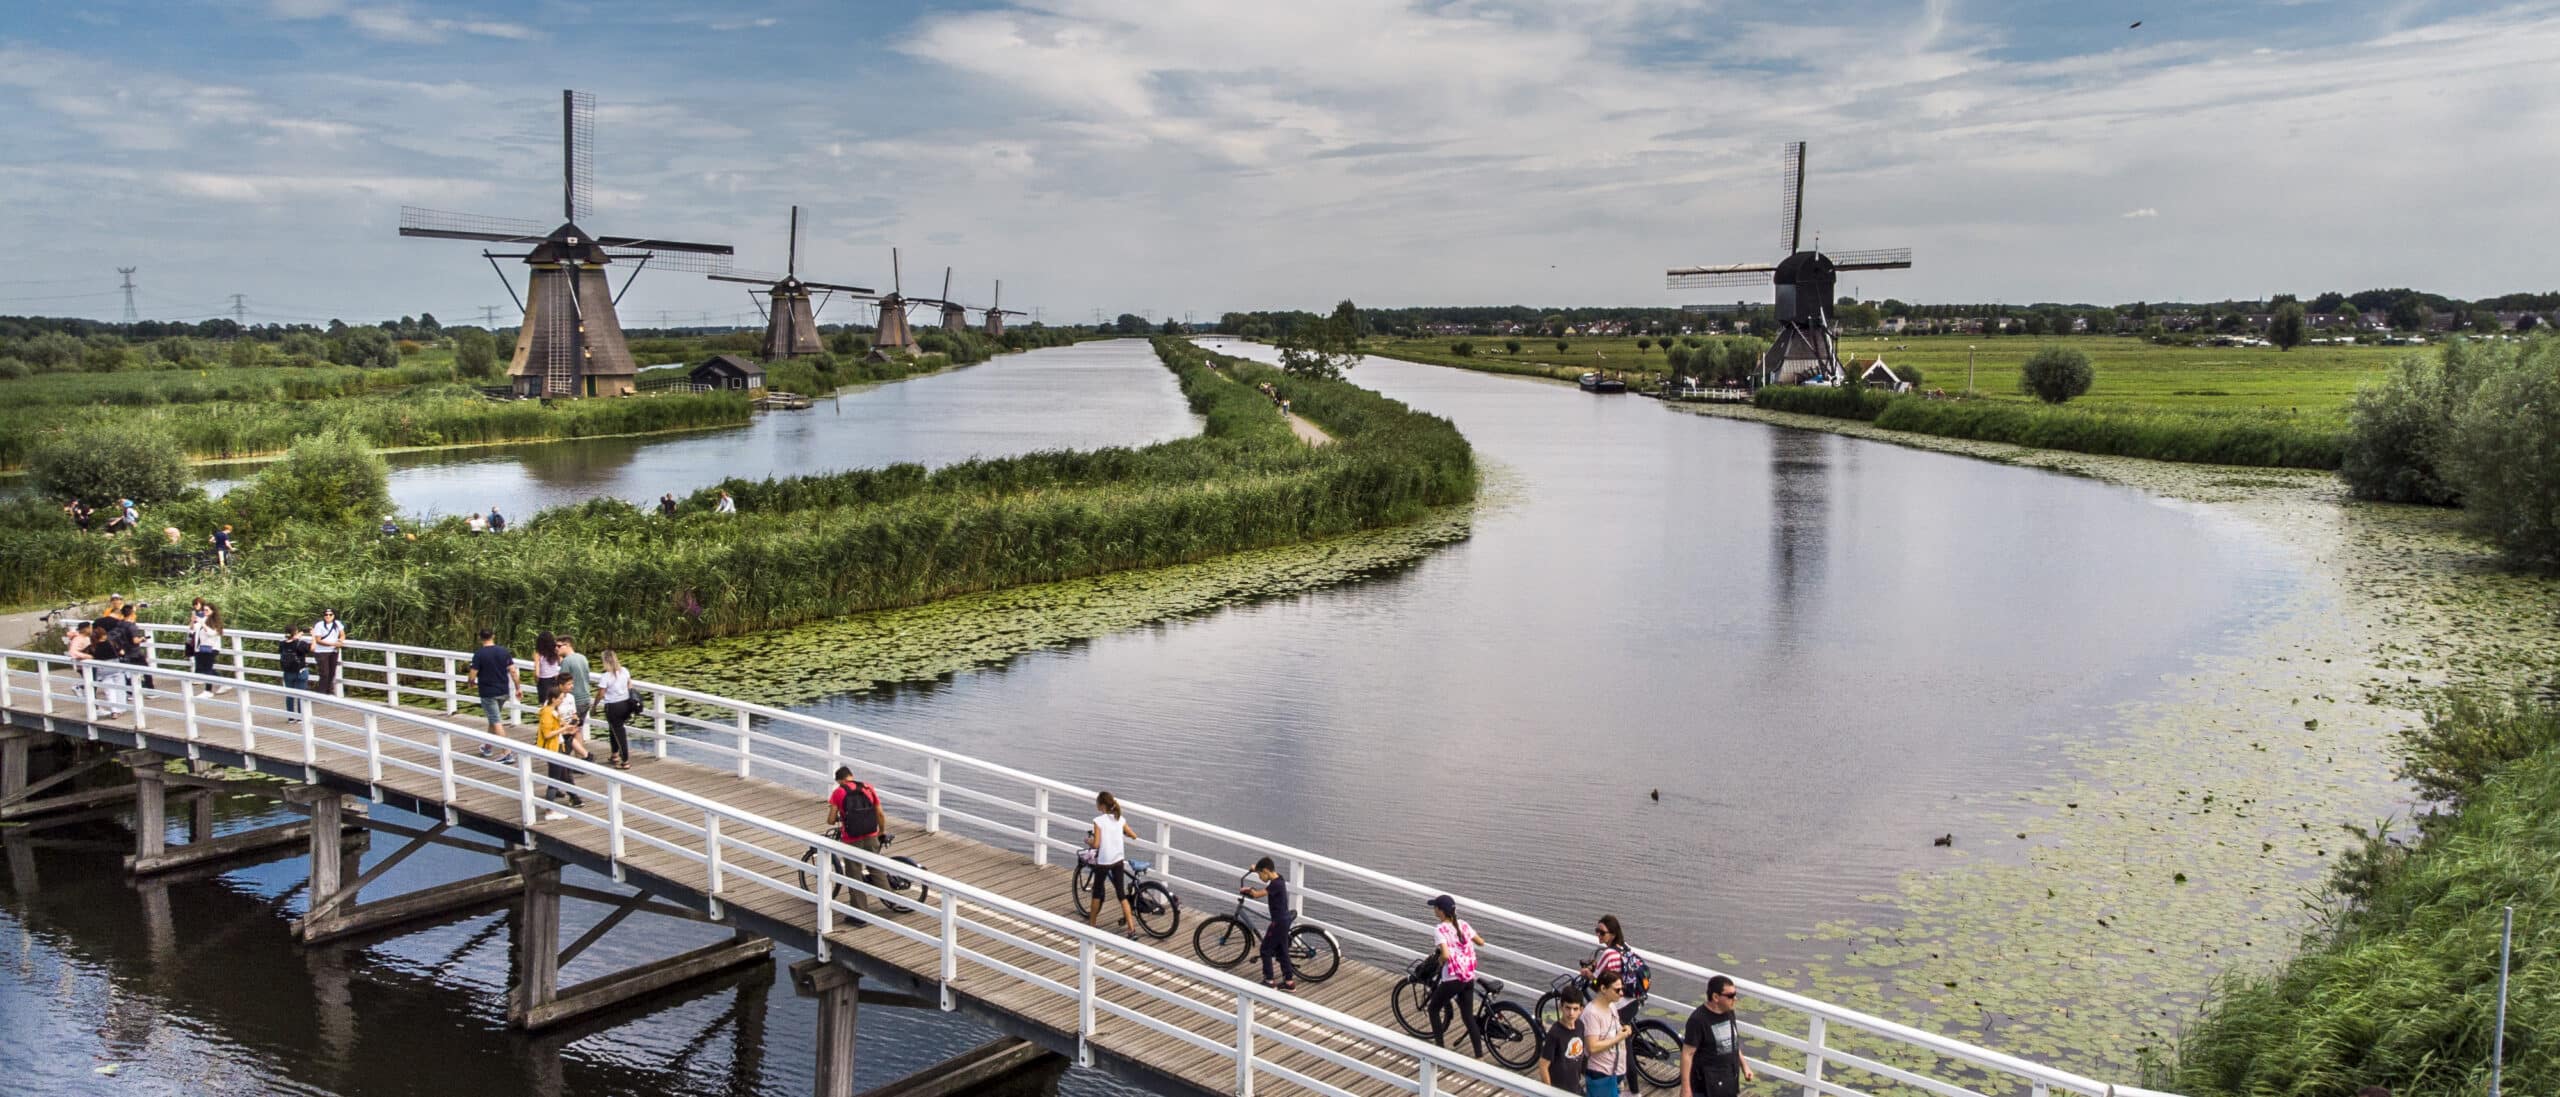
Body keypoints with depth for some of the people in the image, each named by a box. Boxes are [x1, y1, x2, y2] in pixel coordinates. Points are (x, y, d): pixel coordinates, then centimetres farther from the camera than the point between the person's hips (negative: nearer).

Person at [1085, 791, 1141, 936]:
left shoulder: (1098, 821, -15)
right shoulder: (1120, 820, 1)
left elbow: (1096, 844, -18)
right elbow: (1134, 835, 7)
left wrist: (1087, 841, 2)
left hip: (1103, 862, -4)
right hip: (1118, 861, 4)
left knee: (1097, 892, 17)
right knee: (1122, 894, 6)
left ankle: (1092, 922, 32)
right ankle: (1131, 928, -2)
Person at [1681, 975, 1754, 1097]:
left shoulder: (1729, 1013, 0)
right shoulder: (1698, 1019, -23)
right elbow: (1687, 1054, -20)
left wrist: (1744, 1066, 17)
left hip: (1728, 1080, 8)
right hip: (1706, 1084, -8)